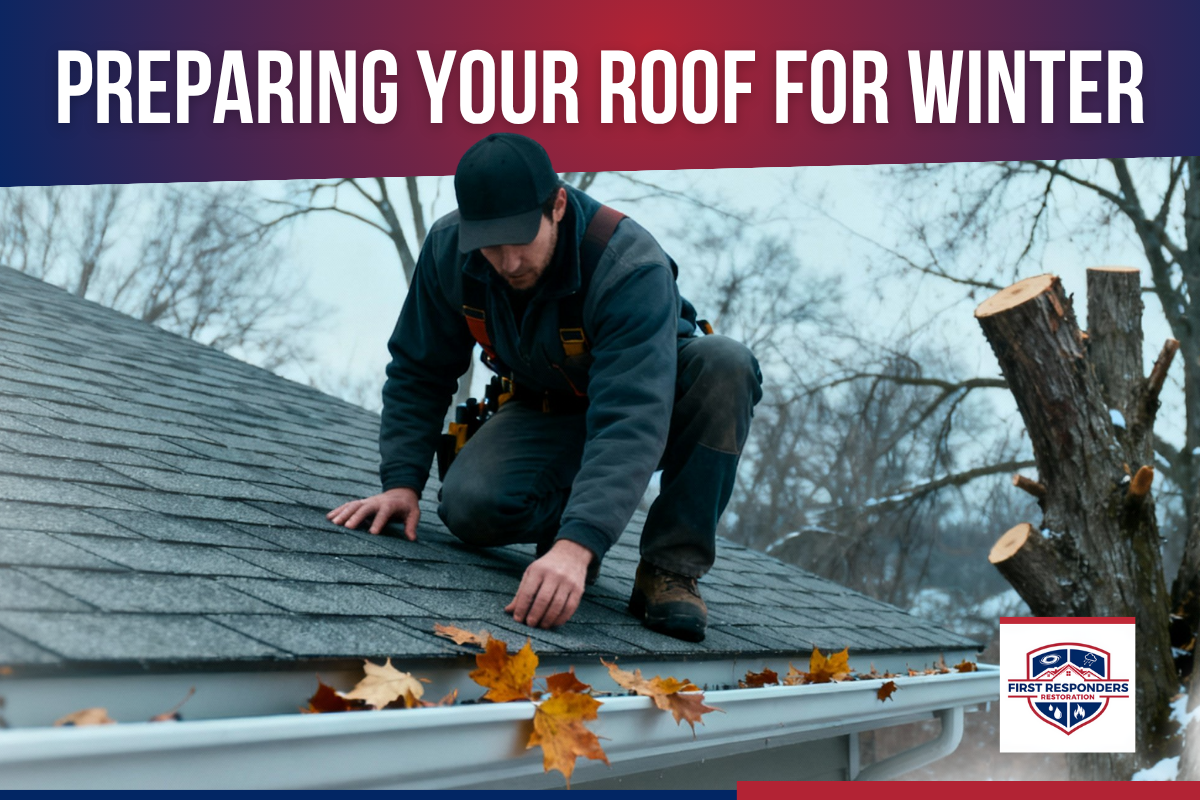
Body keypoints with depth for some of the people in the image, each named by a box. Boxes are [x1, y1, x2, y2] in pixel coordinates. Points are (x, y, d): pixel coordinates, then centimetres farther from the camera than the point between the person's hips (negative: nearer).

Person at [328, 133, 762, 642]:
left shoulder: (632, 268, -36)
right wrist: (401, 481, -17)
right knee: (470, 506, -29)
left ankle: (671, 567, -24)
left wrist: (577, 544, -58)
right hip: (548, 413, 2)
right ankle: (560, 513, 5)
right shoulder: (448, 251, -20)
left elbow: (630, 421, -46)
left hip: (654, 396, -2)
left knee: (724, 364, -36)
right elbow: (419, 372, -5)